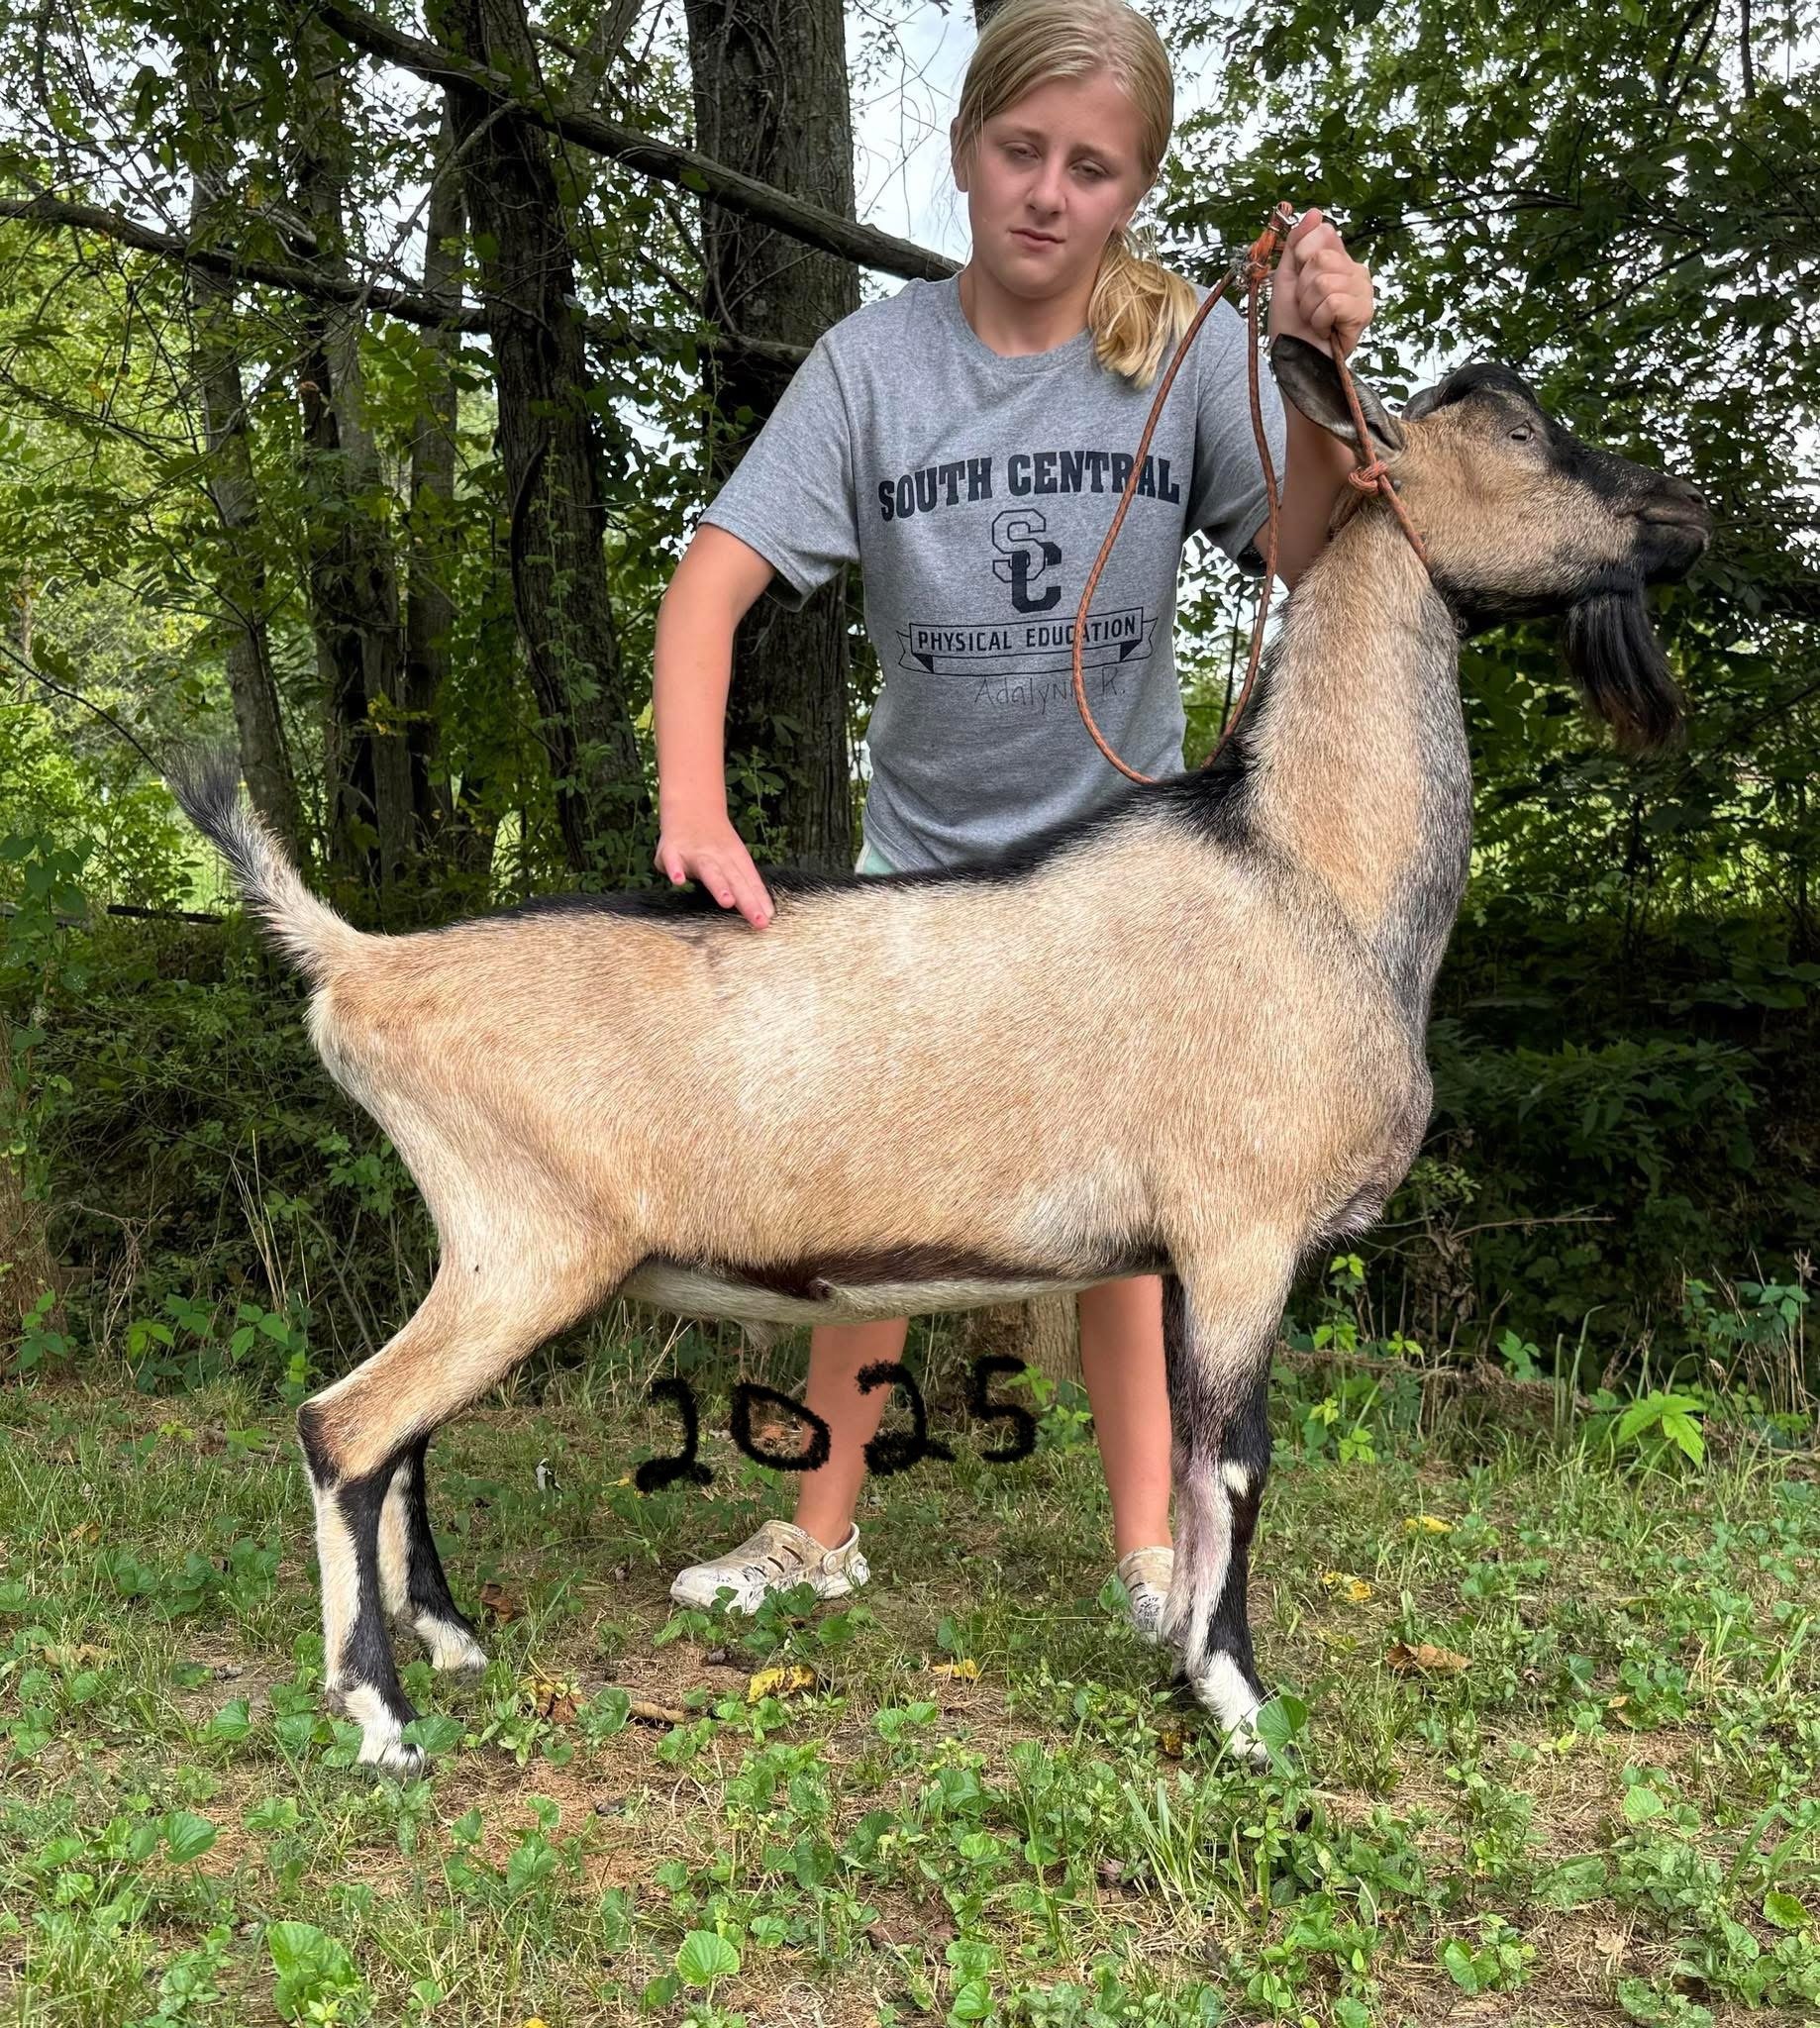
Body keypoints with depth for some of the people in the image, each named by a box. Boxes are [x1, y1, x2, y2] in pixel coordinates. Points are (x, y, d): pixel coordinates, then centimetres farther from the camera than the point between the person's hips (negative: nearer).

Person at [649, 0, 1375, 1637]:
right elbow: (711, 584, -22)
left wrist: (1318, 381, -34)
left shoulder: (1187, 354, -12)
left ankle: (1148, 1549, 21)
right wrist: (694, 811, -36)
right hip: (923, 843, 1)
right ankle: (823, 1533, 25)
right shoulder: (875, 361, -13)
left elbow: (1312, 575, -19)